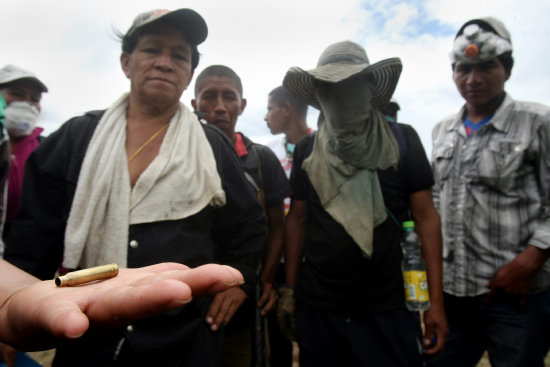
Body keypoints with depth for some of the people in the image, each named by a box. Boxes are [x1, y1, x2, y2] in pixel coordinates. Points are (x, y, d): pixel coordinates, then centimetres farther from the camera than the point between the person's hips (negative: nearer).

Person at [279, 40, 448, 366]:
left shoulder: (402, 140, -3)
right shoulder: (306, 150, 2)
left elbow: (426, 218, -3)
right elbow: (297, 220, 6)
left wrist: (436, 301, -6)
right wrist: (290, 291, 4)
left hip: (386, 308, -1)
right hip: (316, 308, 2)